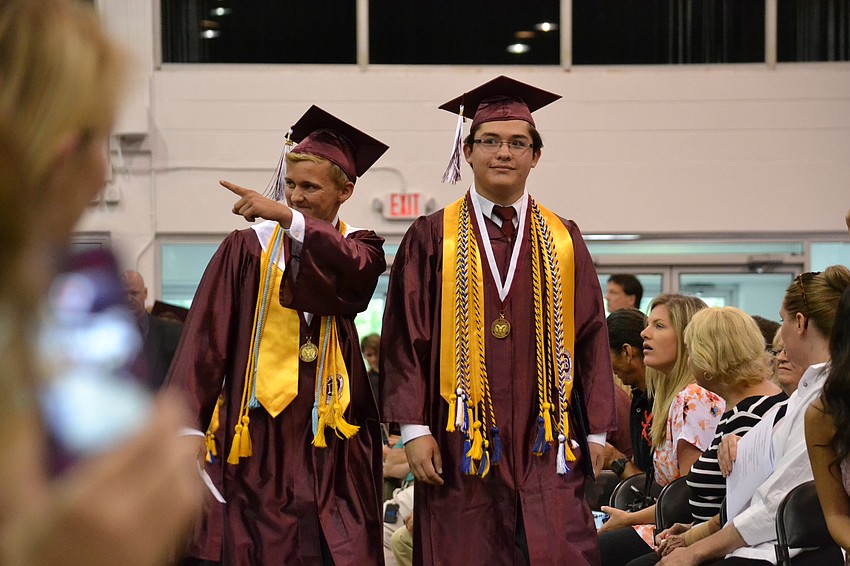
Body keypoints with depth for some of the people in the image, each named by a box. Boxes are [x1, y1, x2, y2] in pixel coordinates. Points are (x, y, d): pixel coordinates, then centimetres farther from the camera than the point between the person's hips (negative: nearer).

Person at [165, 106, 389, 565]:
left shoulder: (357, 247, 10)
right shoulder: (247, 248, 7)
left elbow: (355, 268, -16)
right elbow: (206, 336, -1)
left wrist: (288, 218, -27)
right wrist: (187, 424, -12)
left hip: (334, 441, 1)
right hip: (259, 432, -1)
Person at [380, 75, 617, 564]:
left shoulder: (564, 241, 9)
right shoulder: (433, 238, 3)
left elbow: (592, 338, 9)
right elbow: (406, 339, 1)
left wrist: (597, 431, 5)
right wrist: (414, 429, -7)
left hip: (546, 447, 2)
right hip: (460, 446, -1)